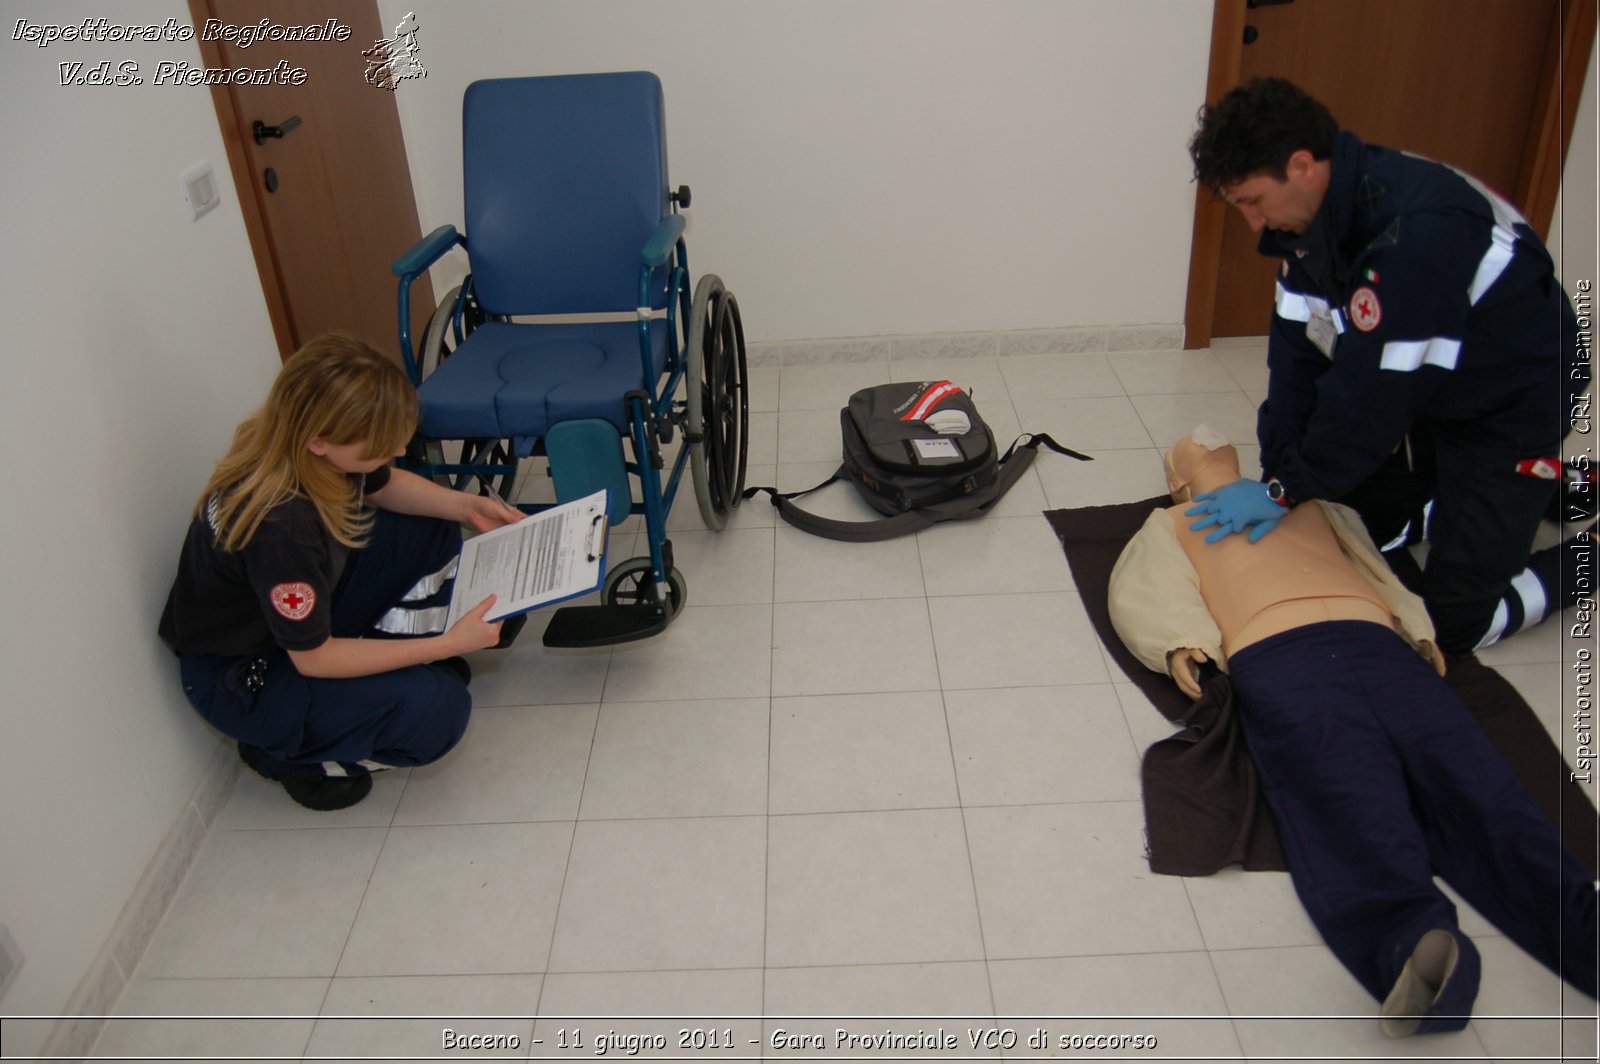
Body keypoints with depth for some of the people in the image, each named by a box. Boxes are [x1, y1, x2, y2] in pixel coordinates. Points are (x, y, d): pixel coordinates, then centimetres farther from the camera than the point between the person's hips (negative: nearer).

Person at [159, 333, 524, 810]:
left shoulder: (298, 444, -17)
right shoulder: (278, 526, -39)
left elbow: (385, 486, 7)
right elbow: (312, 658, -26)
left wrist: (466, 506, -9)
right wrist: (448, 644, -26)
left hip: (307, 605, 8)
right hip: (241, 676, -8)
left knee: (431, 532, 3)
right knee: (437, 709, -24)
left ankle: (394, 664, 7)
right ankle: (282, 753, 0)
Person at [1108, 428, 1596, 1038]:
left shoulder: (1312, 503, 42)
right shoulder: (1172, 526, 34)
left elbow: (1372, 563, 31)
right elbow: (1138, 594, 15)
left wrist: (1416, 626, 10)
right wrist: (1178, 642, -7)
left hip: (1376, 640, 3)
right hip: (1273, 655, -3)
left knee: (1469, 782, -23)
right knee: (1351, 803, -31)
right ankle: (1411, 940, -53)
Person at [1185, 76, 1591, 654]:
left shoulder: (1418, 228, -36)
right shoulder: (1315, 213, -8)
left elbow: (1374, 388, -33)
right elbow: (1297, 353, -7)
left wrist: (1289, 488, -22)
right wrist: (1278, 475, -13)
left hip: (1512, 407, -8)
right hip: (1425, 396, 8)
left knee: (1458, 618, -8)